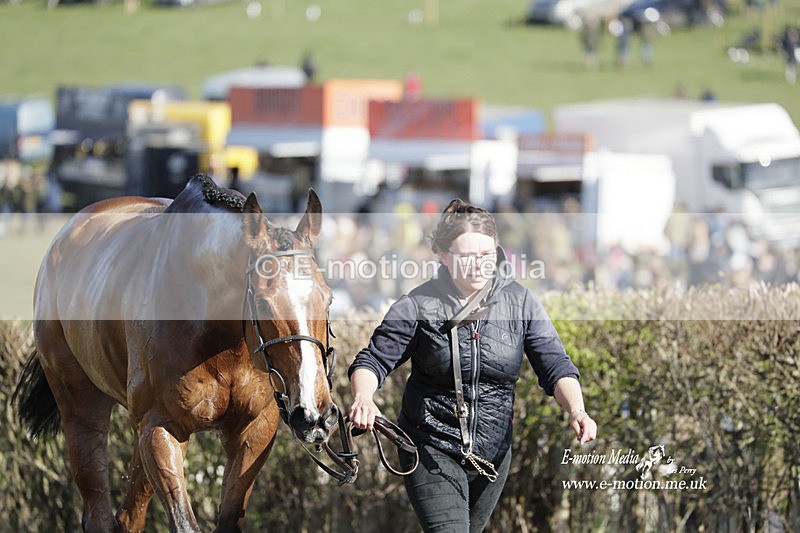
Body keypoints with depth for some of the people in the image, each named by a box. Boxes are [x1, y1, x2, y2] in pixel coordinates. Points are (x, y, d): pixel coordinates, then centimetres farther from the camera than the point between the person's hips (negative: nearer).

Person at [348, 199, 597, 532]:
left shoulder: (520, 303, -3)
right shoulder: (418, 306, -10)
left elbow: (555, 367, -7)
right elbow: (373, 361, -8)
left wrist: (576, 411, -26)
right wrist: (363, 398, -31)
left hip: (492, 454, 4)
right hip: (432, 450, -4)